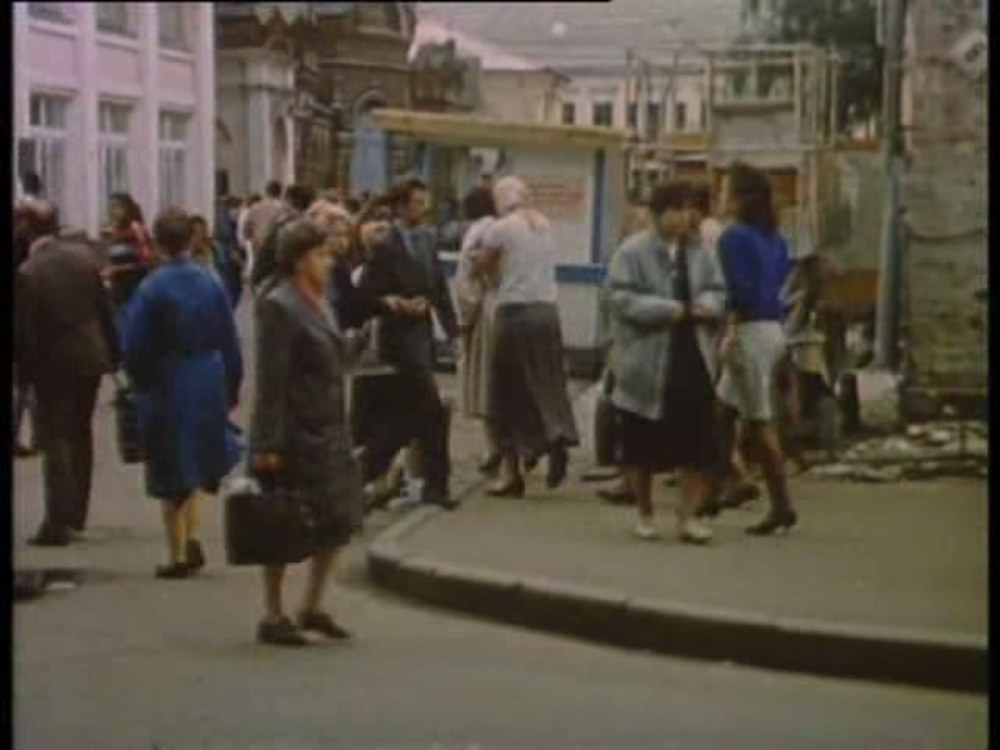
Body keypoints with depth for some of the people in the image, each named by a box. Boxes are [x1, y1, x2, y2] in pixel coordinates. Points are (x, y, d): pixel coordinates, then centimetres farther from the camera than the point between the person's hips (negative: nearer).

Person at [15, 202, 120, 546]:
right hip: (91, 356, 5)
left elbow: (23, 328, -13)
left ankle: (58, 521, -7)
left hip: (54, 363, -5)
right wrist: (113, 351, 11)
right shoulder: (84, 255, -3)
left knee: (54, 440, 0)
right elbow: (104, 307, 3)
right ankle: (76, 514, 25)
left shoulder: (27, 273, -16)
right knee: (81, 433, 17)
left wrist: (24, 369, -2)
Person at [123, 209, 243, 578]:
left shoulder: (151, 289, -14)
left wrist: (142, 382, 9)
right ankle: (192, 539, 8)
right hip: (208, 388, 4)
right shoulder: (211, 284, -3)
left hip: (167, 388, -3)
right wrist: (230, 388, 12)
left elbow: (135, 347, -10)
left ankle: (179, 555, 10)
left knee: (171, 477, 7)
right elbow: (229, 342, 2)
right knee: (197, 464, 21)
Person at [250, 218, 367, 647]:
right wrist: (267, 445, -21)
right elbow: (271, 382, -18)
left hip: (328, 432, 9)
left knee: (338, 520, 9)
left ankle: (312, 607, 21)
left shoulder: (319, 305, 13)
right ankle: (273, 616, 12)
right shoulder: (278, 308, -14)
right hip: (294, 434, -9)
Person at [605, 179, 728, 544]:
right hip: (647, 362, -3)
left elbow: (717, 291, 12)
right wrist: (669, 310, -19)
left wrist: (706, 305, -11)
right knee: (641, 446, 8)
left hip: (692, 359, 3)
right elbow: (621, 298, -15)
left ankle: (688, 515, 7)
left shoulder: (699, 253, 7)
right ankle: (645, 514, 24)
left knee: (699, 444, -3)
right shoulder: (633, 251, -8)